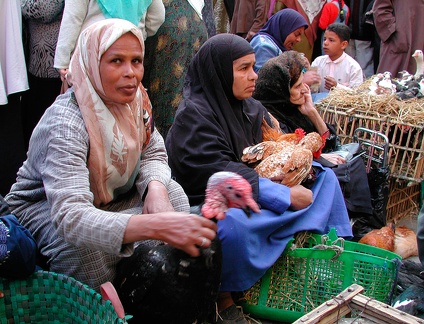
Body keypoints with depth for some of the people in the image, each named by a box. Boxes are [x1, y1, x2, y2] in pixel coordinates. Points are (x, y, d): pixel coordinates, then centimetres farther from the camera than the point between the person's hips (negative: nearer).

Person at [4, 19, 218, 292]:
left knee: (172, 193, -16)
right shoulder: (65, 124, -33)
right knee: (87, 246, -36)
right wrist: (156, 226, -61)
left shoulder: (133, 100, -12)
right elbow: (70, 217, -45)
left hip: (107, 198, 6)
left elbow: (153, 153, 1)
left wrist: (156, 189, -25)